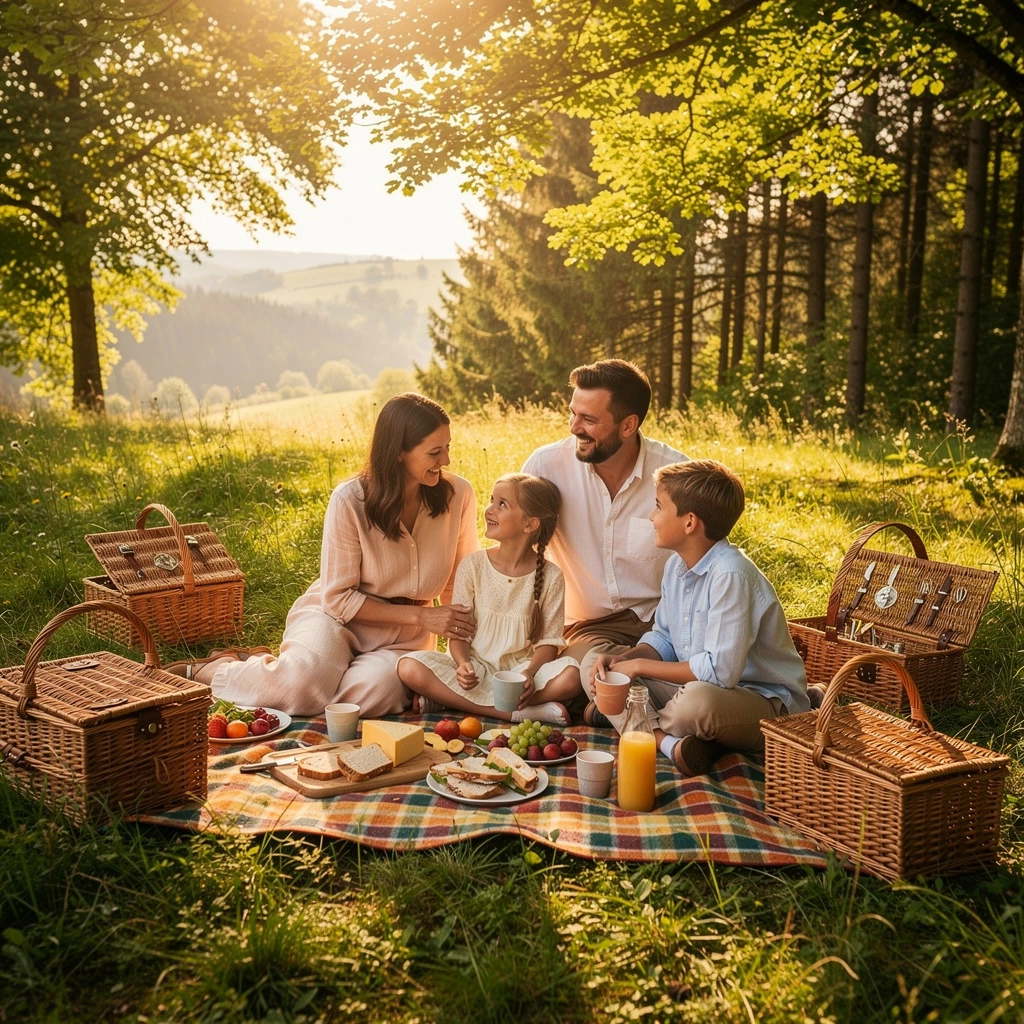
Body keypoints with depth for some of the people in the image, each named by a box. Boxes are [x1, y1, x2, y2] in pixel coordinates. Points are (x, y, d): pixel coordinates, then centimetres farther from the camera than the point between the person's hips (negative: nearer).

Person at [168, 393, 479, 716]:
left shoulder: (458, 495, -10)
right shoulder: (350, 500, -19)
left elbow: (461, 585, 0)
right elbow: (338, 598, -13)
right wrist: (423, 616, -20)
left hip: (401, 637, 3)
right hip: (337, 615, -2)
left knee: (373, 693, -32)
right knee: (303, 684, -33)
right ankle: (206, 671, -1)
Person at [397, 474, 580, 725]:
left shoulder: (550, 577, -3)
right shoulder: (472, 566, -1)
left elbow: (548, 641, -1)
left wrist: (529, 673, -21)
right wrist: (463, 664, -21)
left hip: (521, 669, 0)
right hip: (476, 668, 0)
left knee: (572, 676, -31)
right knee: (409, 667, -26)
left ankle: (448, 699, -24)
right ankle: (520, 712, -27)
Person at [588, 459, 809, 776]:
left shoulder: (730, 573, -25)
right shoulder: (676, 565, 3)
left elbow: (720, 670, -30)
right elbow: (663, 638, 15)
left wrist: (639, 666, -19)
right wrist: (621, 660, -6)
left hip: (767, 705, -9)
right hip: (696, 686, 9)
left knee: (697, 700, -41)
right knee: (602, 675, -1)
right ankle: (671, 743, -19)